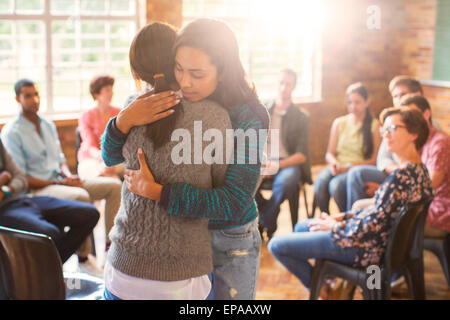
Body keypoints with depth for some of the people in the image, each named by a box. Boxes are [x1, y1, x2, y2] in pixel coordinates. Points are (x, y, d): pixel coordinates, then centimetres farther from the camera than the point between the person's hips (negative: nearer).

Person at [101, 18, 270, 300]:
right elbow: (111, 157, -7)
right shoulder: (170, 104, -10)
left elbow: (235, 203, -29)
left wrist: (156, 191, -33)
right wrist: (124, 120, -30)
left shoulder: (247, 117, -22)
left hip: (232, 241, -3)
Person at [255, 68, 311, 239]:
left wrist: (277, 165, -18)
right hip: (262, 161, 2)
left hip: (288, 163, -2)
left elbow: (302, 155, -1)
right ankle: (270, 224, -12)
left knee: (286, 180, -39)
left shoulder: (301, 117, 7)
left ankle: (263, 225, -13)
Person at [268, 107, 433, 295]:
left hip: (365, 248, -10)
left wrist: (334, 226, -11)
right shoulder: (419, 169, 3)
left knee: (276, 245, -6)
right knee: (301, 227, 29)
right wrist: (342, 217, 6)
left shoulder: (402, 175, -28)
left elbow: (374, 224, -27)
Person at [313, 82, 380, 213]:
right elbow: (329, 153, 15)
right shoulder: (339, 123, 15)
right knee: (321, 181, -30)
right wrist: (334, 163, -9)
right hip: (338, 167, 4)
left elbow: (374, 160, -4)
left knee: (336, 184, -33)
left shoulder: (374, 125, 2)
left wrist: (350, 167, -17)